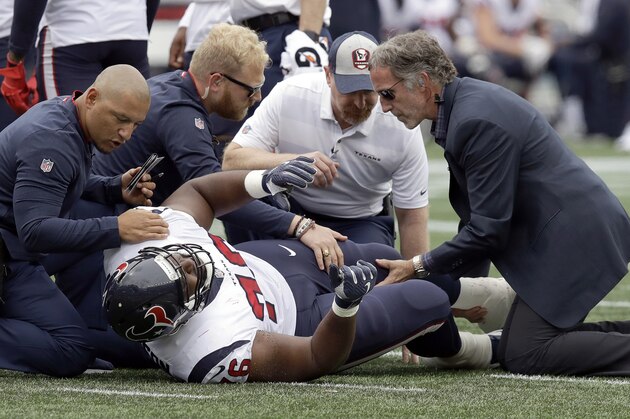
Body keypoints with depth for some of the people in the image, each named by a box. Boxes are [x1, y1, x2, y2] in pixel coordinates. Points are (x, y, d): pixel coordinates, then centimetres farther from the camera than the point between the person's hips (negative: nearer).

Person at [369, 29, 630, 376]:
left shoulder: (478, 121, -22)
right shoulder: (468, 100, 9)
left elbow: (489, 230, -21)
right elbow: (480, 217, 16)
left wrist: (419, 267, -12)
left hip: (571, 238, -10)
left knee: (522, 355, -12)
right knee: (511, 350, 10)